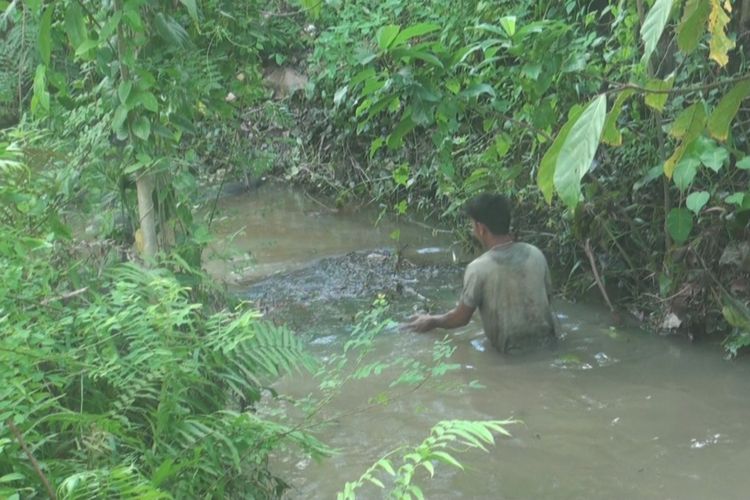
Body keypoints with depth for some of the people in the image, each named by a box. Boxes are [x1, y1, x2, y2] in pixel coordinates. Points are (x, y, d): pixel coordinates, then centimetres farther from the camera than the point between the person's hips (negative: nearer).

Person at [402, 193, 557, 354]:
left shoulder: (478, 268, -18)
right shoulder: (535, 254, -6)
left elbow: (461, 318, -7)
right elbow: (546, 298, 9)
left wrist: (432, 322, 12)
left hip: (511, 352, -4)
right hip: (546, 341, 4)